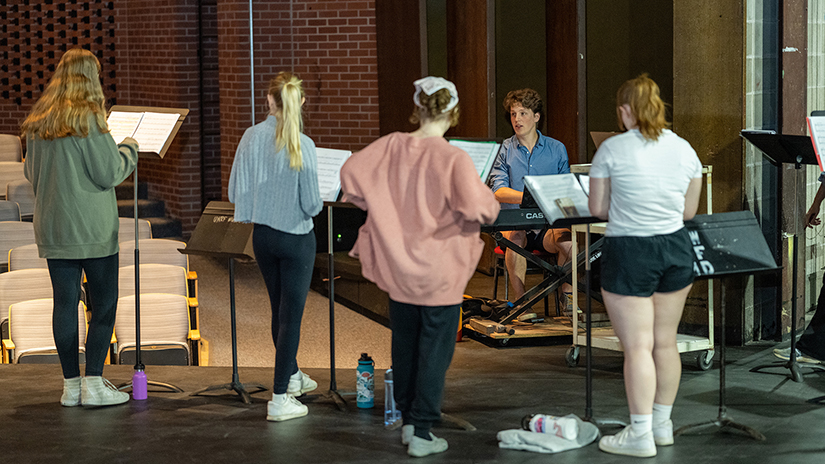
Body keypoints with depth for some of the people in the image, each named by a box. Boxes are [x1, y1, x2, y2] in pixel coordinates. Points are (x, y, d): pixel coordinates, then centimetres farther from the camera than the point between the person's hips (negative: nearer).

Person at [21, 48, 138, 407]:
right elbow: (111, 173, -12)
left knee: (64, 302, 8)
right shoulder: (88, 118, -13)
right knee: (103, 303, 4)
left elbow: (31, 173, 16)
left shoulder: (37, 122, 7)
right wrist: (129, 149, 5)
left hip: (51, 227, 6)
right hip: (92, 229, -6)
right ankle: (93, 383, 2)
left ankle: (71, 384, 12)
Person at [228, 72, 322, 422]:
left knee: (280, 310, 22)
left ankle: (291, 376, 41)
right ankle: (280, 399, 0)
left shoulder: (251, 137, -6)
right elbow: (312, 203, -17)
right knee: (291, 315, 1)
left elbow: (235, 193, -1)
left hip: (262, 234, 5)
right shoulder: (302, 145, -18)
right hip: (296, 238, -5)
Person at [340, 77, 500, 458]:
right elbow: (477, 208, -25)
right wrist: (490, 204, -2)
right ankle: (422, 433, 6)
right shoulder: (453, 158, -19)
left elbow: (350, 174, -1)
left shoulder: (390, 146, -4)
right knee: (435, 349, 5)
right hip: (439, 269, -5)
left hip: (399, 264, 5)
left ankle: (408, 421, 28)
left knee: (404, 343, 18)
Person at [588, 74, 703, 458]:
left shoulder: (611, 150, -10)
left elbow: (597, 209, -5)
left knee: (637, 346, -2)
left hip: (628, 253, -5)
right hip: (675, 249, 5)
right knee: (665, 341, 14)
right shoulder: (684, 149, 3)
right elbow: (689, 211, 10)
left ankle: (640, 435, 0)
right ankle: (662, 424, 25)